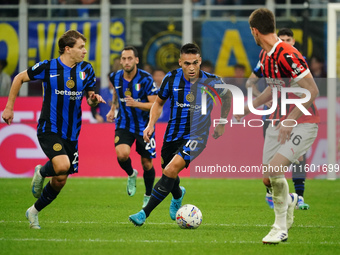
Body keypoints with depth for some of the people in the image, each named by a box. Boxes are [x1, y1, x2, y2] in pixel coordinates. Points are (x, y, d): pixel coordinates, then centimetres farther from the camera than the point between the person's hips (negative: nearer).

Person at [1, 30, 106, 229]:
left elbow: (90, 98, 14)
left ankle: (34, 211, 29)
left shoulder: (86, 70, 3)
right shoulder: (48, 67, -9)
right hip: (49, 129, -5)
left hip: (71, 134, 5)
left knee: (60, 181, 6)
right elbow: (19, 78, 5)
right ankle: (42, 172, 6)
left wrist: (94, 99, -10)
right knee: (62, 166, -29)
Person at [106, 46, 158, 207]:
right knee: (122, 154, -25)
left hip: (144, 126, -2)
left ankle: (148, 196, 29)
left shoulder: (146, 79, -17)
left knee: (147, 163, 5)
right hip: (124, 125, 2)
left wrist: (136, 104, -31)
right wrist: (113, 109, 14)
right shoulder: (115, 77, -4)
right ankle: (131, 175, 9)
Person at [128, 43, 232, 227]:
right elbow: (159, 103, 10)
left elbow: (227, 97, 11)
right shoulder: (171, 79, -7)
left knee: (171, 170, -23)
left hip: (196, 135, -4)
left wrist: (221, 124, 14)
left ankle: (145, 213, -20)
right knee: (167, 172, 15)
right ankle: (178, 195, 54)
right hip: (173, 134, 4)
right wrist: (151, 124, -4)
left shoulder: (212, 82, -12)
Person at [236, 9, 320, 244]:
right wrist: (250, 106, 17)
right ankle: (289, 200, 39)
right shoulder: (265, 56, 7)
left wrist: (290, 121, -25)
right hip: (278, 122, 8)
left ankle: (281, 228, -8)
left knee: (274, 169, -23)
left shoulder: (287, 55, -22)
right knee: (269, 179, 5)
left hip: (302, 124, -8)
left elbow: (312, 91, -23)